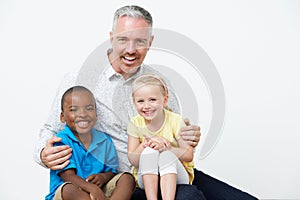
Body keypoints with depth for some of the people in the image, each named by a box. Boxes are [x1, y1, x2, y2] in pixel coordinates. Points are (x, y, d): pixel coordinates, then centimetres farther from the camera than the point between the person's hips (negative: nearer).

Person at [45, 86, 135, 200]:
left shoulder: (105, 140, 5)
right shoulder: (62, 140, -11)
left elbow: (111, 170, 9)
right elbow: (68, 176, -19)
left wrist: (103, 177, -17)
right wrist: (91, 187, -36)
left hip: (100, 190, 5)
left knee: (127, 179, -14)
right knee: (69, 189, -37)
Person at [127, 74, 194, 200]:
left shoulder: (175, 121, -9)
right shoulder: (135, 124, -4)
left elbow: (189, 155, -12)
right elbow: (133, 161, -8)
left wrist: (166, 148, -27)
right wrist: (143, 146, -27)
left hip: (175, 175, -1)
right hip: (146, 177, 1)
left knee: (166, 156, -32)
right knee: (149, 152, -29)